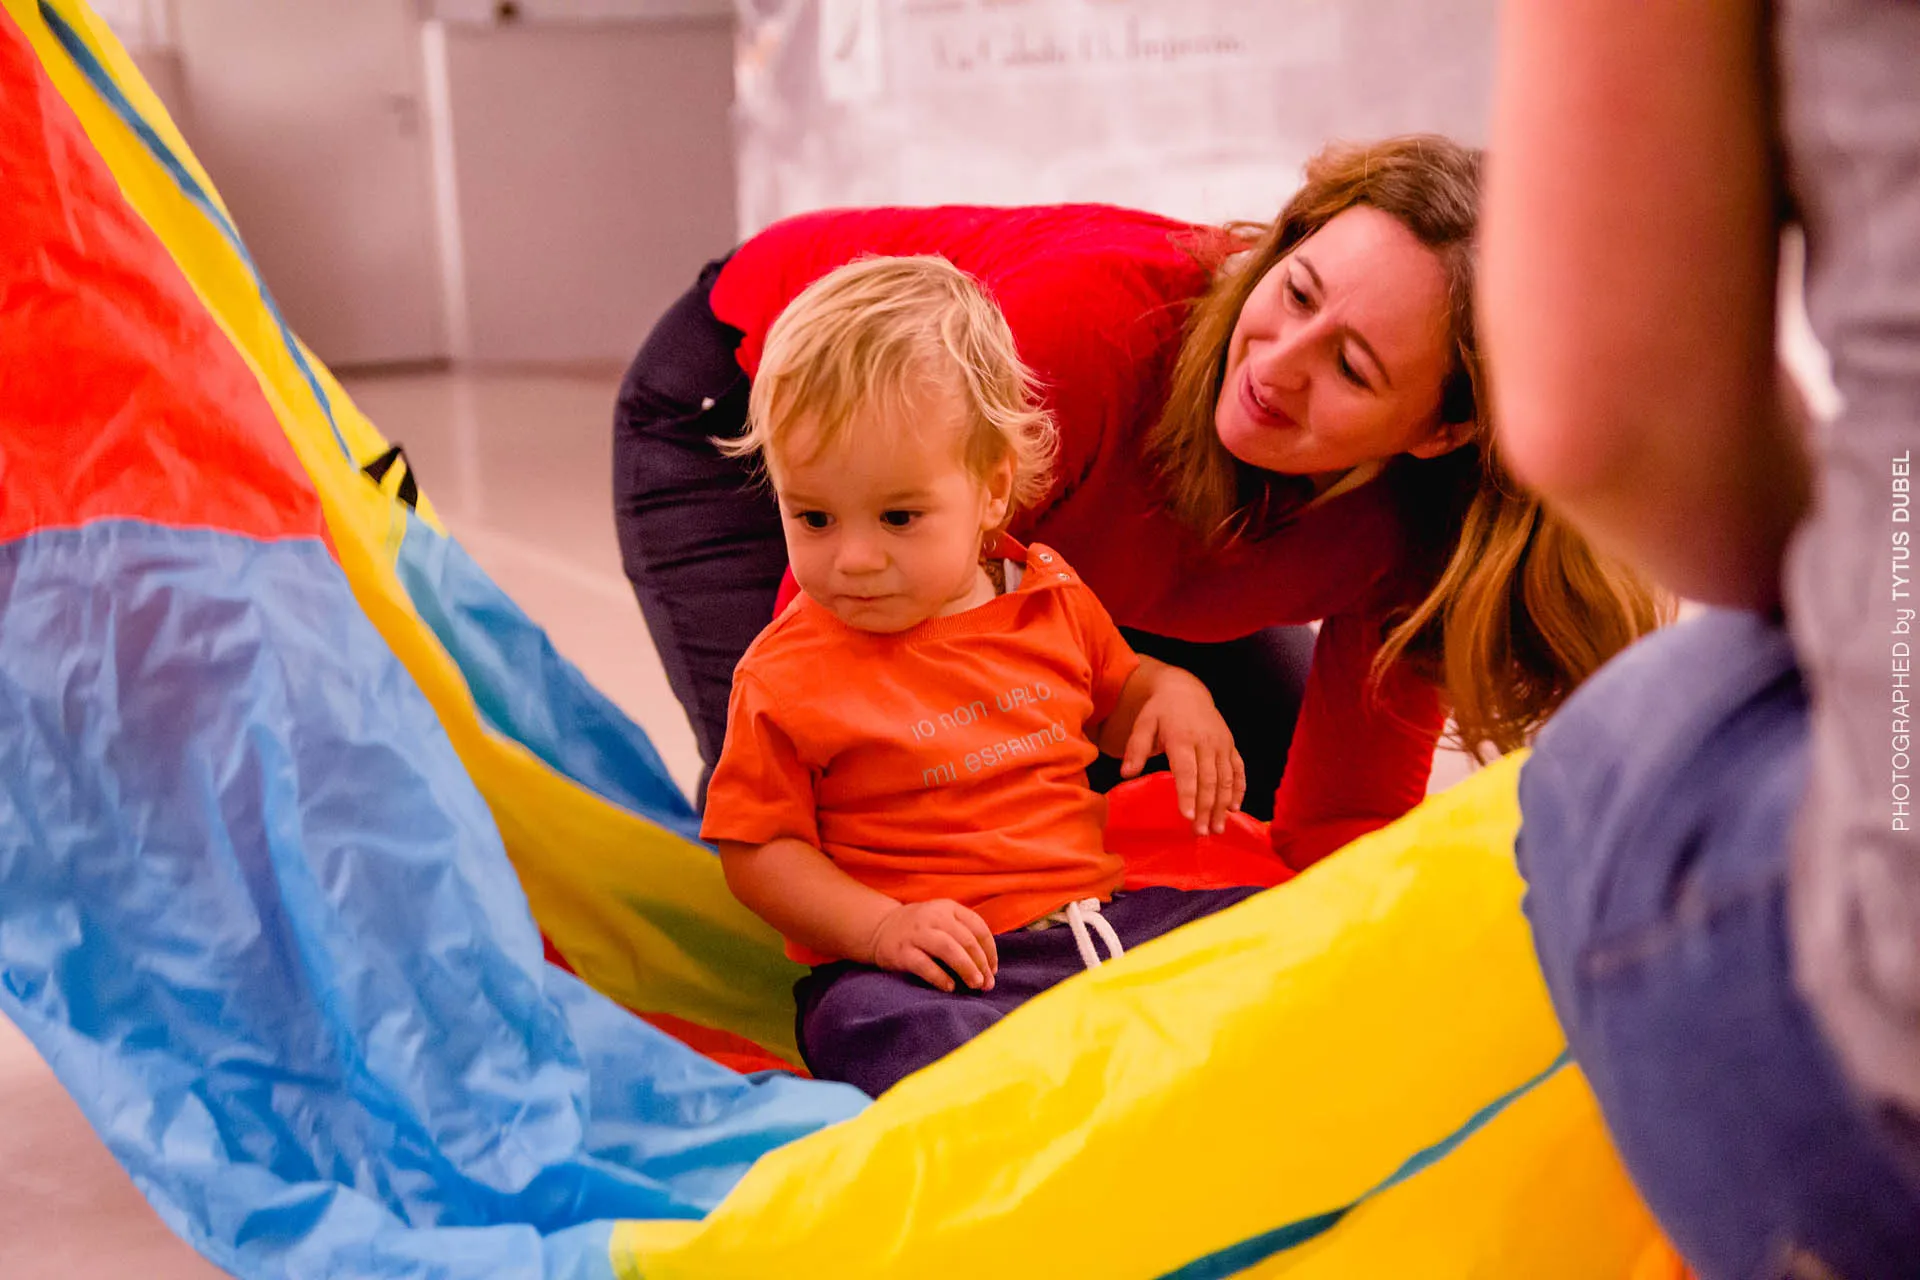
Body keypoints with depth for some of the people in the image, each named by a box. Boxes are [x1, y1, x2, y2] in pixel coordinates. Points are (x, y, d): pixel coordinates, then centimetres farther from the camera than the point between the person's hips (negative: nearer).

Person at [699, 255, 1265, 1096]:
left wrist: (1176, 695, 4)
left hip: (1106, 916, 5)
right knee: (879, 1028, -38)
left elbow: (1114, 694, 29)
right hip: (935, 963, -5)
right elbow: (759, 850, -3)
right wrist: (880, 928, -19)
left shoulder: (1049, 594, 9)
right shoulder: (788, 675, -4)